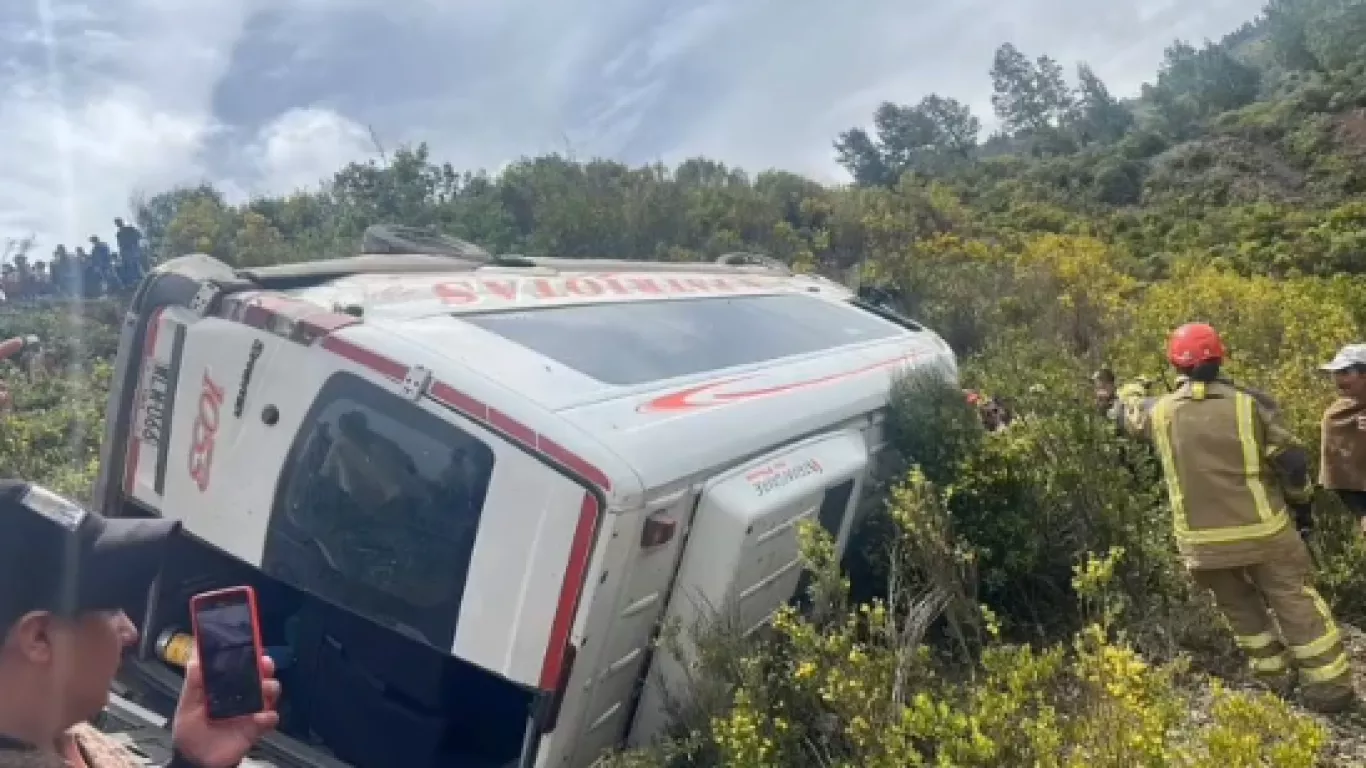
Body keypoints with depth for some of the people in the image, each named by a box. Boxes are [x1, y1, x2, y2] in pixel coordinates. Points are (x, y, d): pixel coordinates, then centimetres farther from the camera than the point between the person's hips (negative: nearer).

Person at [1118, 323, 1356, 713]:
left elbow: (1132, 416, 21)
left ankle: (1274, 679, 27)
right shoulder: (1249, 402, -10)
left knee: (1240, 607, 20)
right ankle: (1330, 687, 17)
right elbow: (1292, 460, -7)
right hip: (1262, 529, -1)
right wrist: (1301, 502, 10)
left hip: (1204, 541, 2)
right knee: (1296, 603, 12)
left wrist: (1131, 393, 44)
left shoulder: (1160, 411, -3)